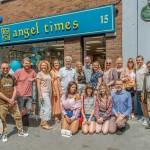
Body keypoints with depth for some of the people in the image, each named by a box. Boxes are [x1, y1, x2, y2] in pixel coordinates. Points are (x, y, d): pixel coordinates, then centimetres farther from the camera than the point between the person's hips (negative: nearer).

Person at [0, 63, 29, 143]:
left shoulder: (12, 77, 5)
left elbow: (15, 89, 5)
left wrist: (12, 100, -9)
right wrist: (8, 100, -14)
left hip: (12, 102, 4)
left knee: (18, 116, 9)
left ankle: (20, 131, 25)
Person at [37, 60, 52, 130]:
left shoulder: (48, 73, 13)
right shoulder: (39, 74, -5)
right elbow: (38, 84, -10)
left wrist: (51, 92, 10)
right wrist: (40, 95, -15)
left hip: (49, 92, 6)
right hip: (44, 92, -6)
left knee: (44, 107, 11)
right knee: (48, 107, -8)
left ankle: (42, 122, 20)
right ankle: (44, 123, 1)